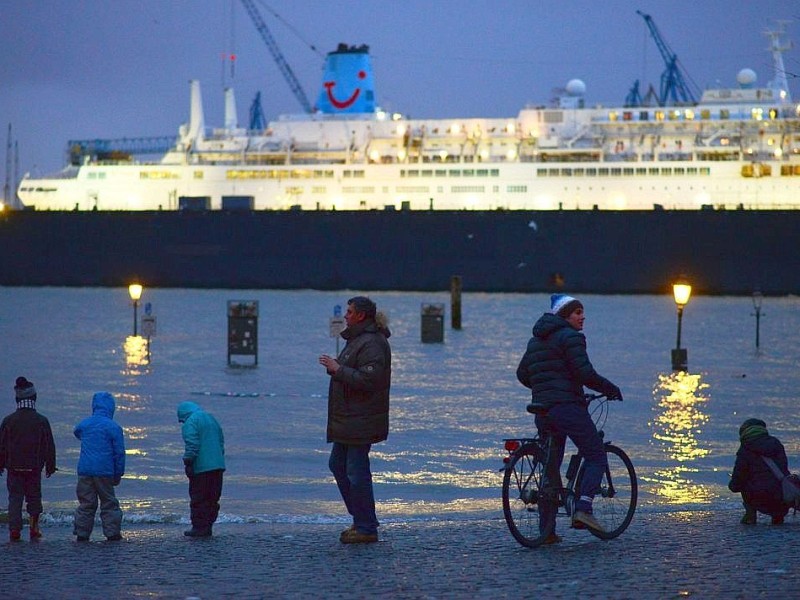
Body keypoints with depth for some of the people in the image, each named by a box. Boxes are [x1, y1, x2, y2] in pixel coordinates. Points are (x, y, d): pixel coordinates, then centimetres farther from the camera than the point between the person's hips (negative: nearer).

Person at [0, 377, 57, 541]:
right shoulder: (41, 421, -4)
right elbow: (49, 446, 1)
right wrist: (50, 466, 11)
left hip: (14, 467, 0)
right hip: (34, 468, 0)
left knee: (15, 498, 3)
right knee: (34, 498, 12)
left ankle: (14, 530, -5)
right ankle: (34, 528, 9)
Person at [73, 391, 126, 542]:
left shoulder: (84, 424, 6)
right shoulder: (113, 427, -6)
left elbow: (77, 432, 31)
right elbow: (119, 453, -5)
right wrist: (118, 474, 4)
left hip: (84, 470, 3)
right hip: (104, 471, -3)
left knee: (85, 503, 8)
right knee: (109, 503, 6)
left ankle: (82, 533, 6)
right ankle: (112, 533, 2)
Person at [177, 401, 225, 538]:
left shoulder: (191, 422, -8)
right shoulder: (211, 418, 18)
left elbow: (192, 445, -18)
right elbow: (221, 441, 23)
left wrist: (188, 463, -13)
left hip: (201, 467, -8)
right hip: (218, 465, 8)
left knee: (198, 498, -1)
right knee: (213, 499, 11)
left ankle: (199, 527, 0)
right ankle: (207, 527, 14)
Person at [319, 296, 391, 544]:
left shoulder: (372, 344, -18)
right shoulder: (357, 339, 17)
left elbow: (368, 380, -27)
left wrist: (338, 370, -23)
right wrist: (336, 368, 11)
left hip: (361, 421, -12)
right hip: (348, 419, 12)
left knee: (357, 471, -7)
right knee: (338, 465, 16)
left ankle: (366, 528, -1)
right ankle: (360, 519, 22)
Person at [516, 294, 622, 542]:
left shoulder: (536, 340, 19)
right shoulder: (570, 337, -7)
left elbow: (522, 374, 22)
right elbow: (585, 373, -15)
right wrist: (610, 389, -2)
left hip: (542, 410, 8)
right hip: (568, 406, -8)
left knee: (551, 468, 12)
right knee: (597, 458, 1)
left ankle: (547, 530, 9)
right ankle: (583, 510, -17)